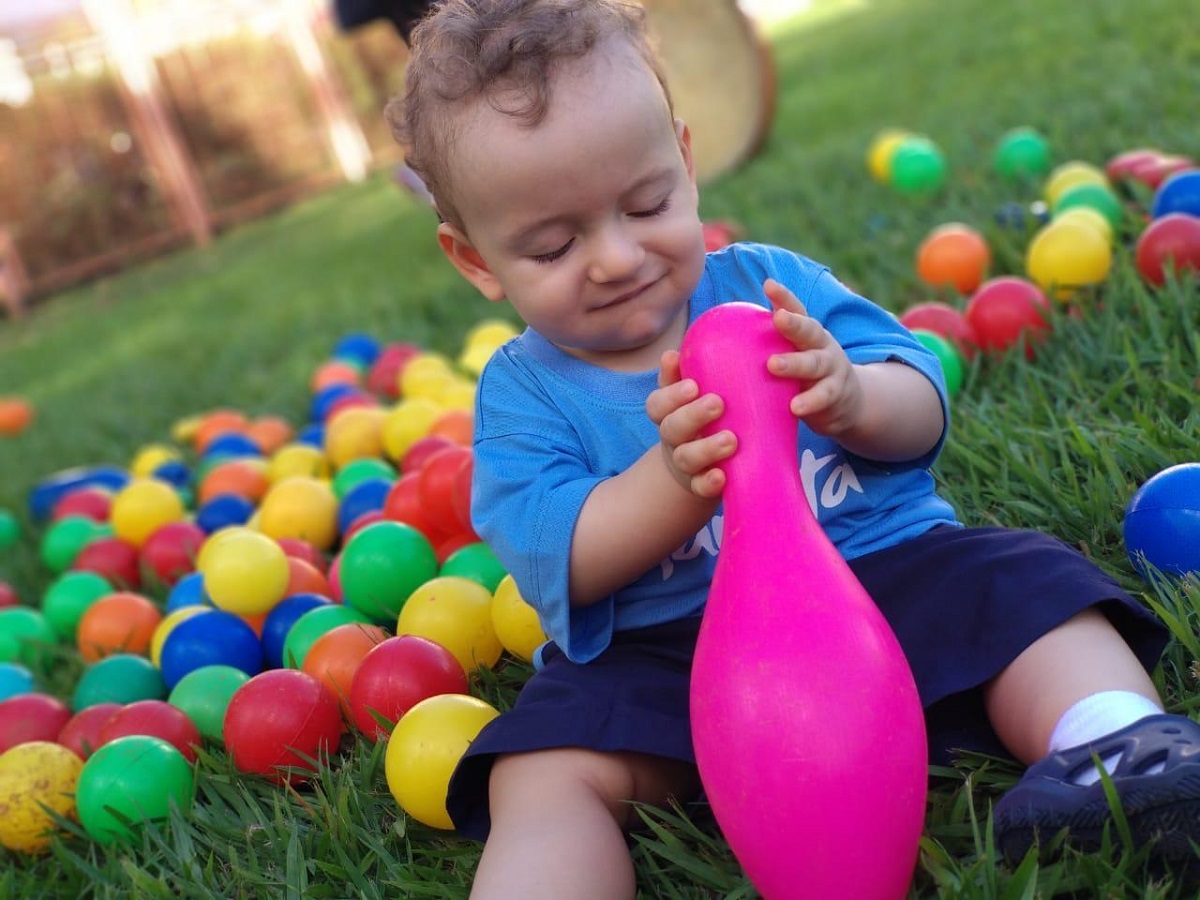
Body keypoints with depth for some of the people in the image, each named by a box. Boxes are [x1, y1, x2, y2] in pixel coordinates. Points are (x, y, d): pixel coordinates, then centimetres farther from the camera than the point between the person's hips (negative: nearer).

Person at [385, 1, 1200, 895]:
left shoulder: (770, 282, 6)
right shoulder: (521, 390, 3)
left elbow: (923, 407, 1)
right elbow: (553, 558, -11)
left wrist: (853, 399, -25)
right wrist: (672, 479, -30)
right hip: (658, 652, -1)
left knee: (1021, 586, -19)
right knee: (546, 772, -25)